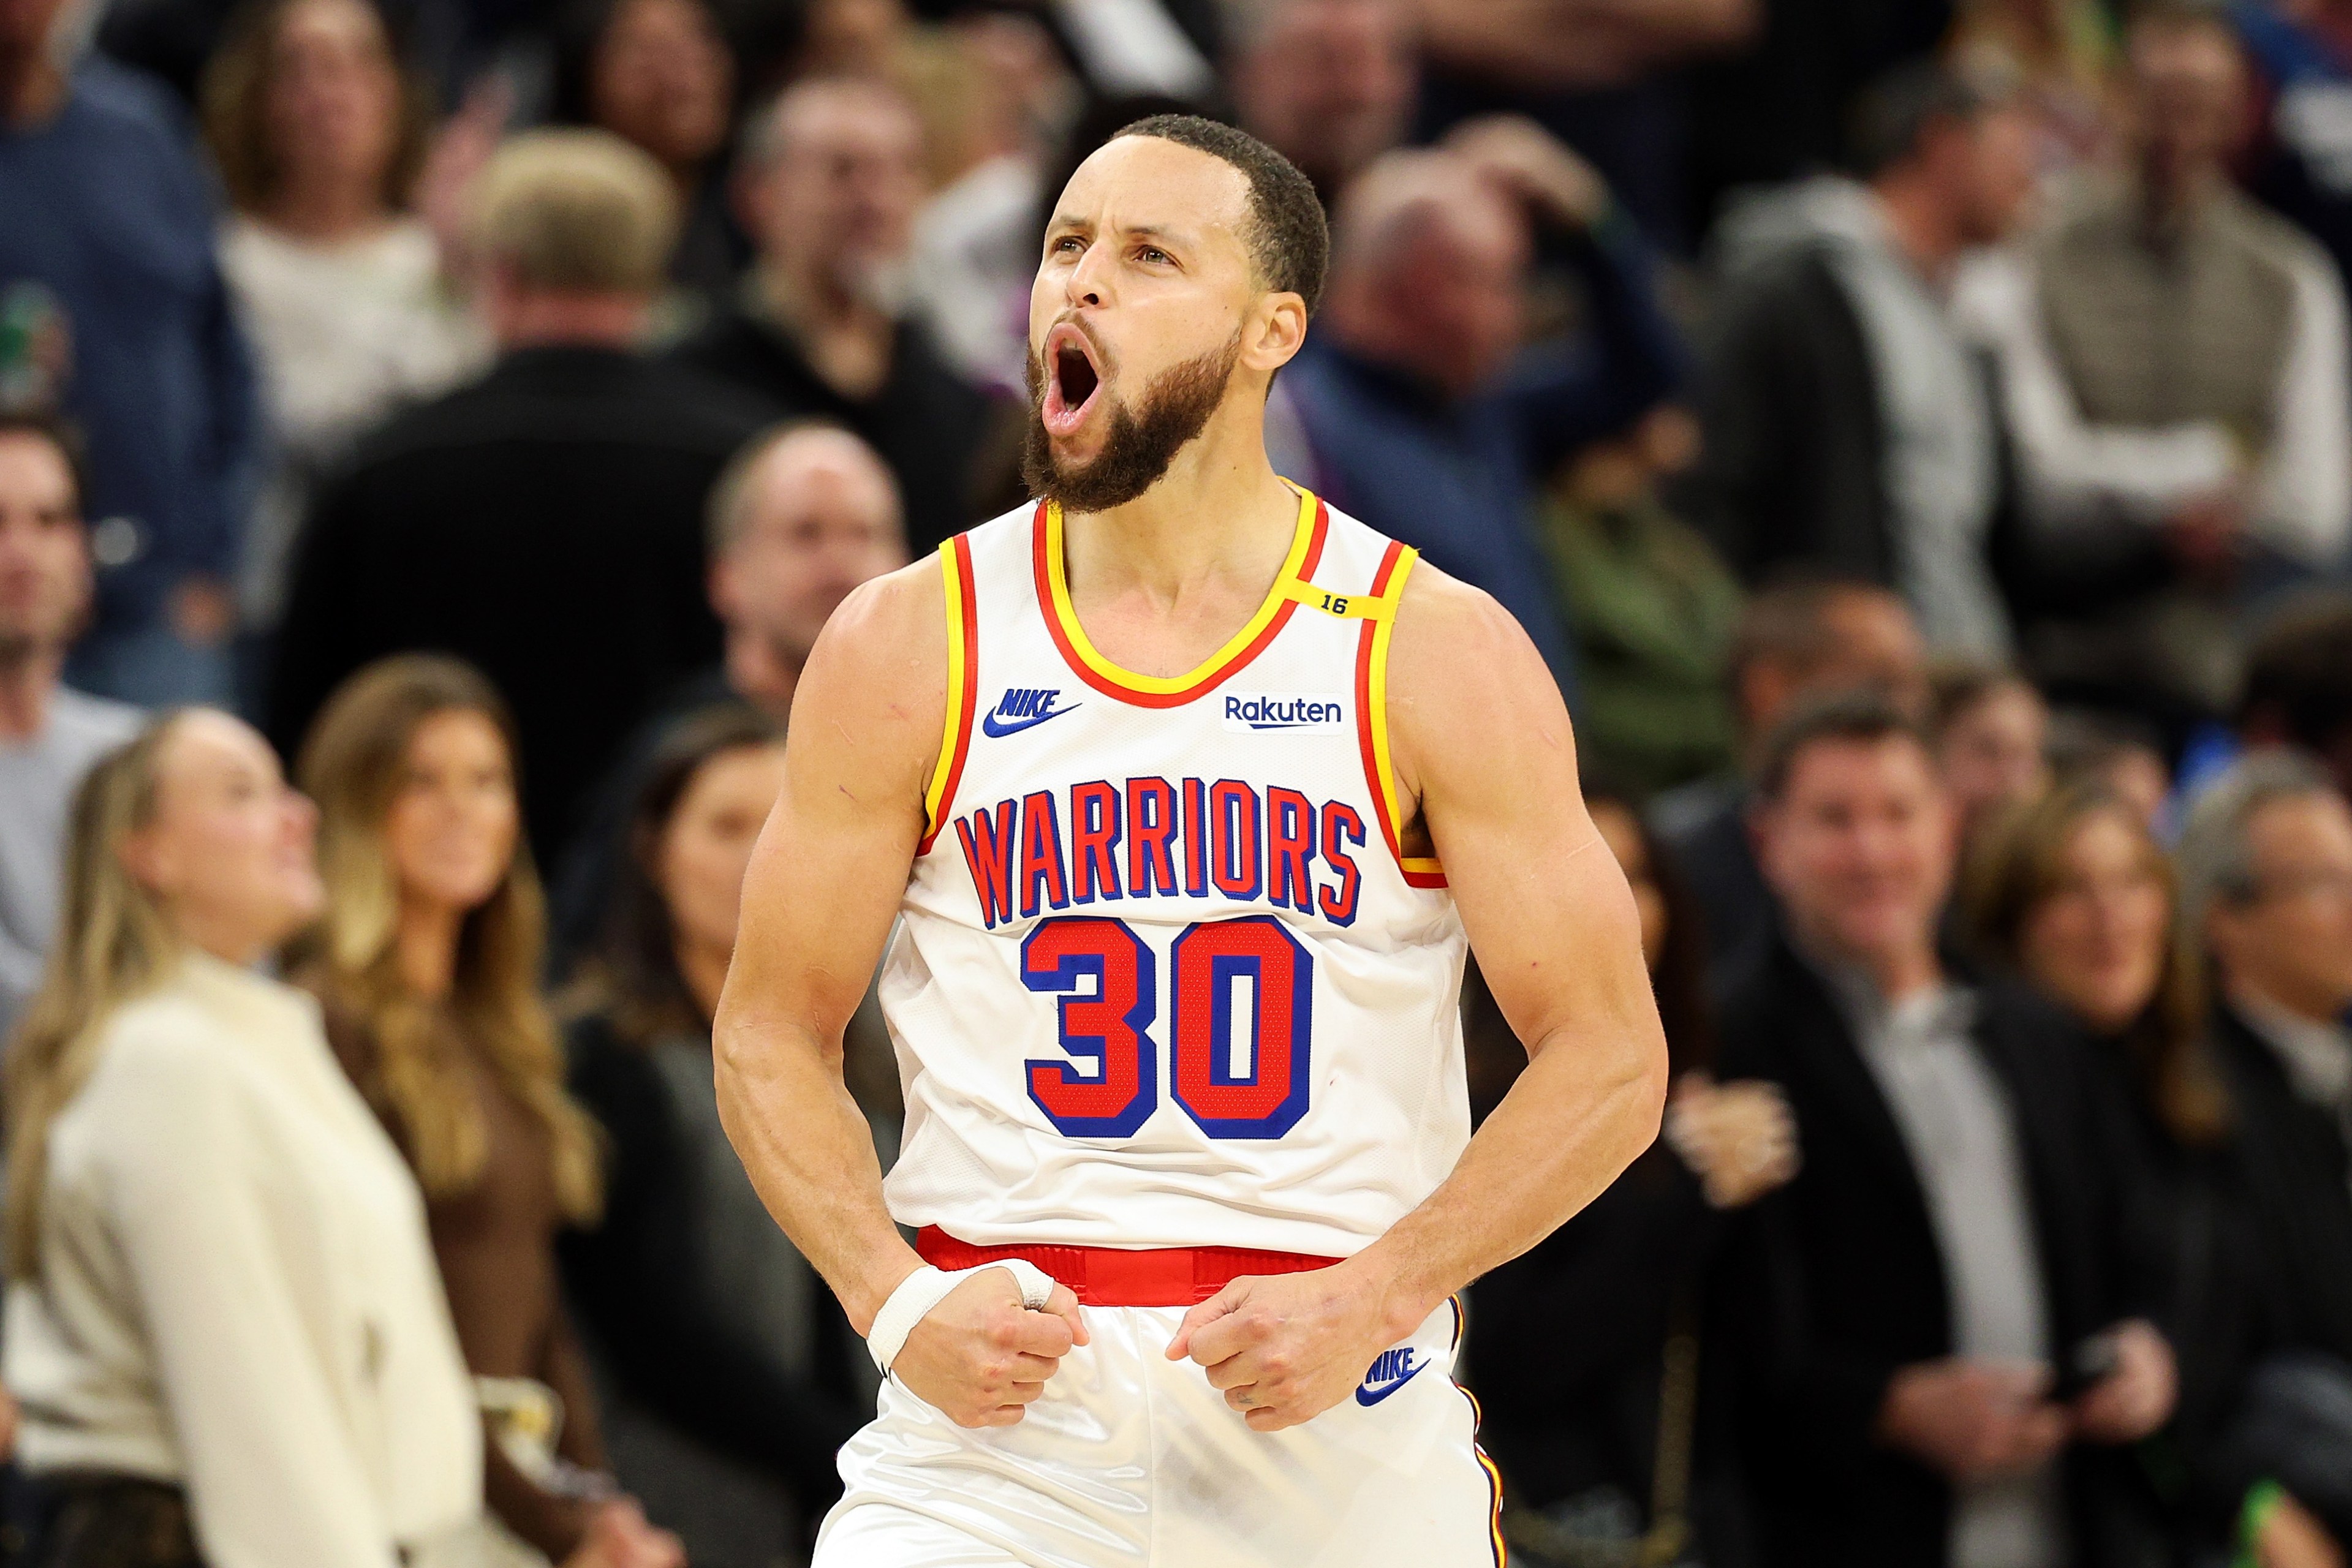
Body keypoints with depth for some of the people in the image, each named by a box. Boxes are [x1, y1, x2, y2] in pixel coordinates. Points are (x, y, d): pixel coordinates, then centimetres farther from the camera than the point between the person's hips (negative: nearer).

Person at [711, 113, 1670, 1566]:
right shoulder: (907, 647, 3)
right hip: (1000, 1405, 0)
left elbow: (1610, 1061, -1)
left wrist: (1371, 1299, -14)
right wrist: (898, 1301, -9)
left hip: (1345, 1428, 0)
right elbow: (773, 1036, 7)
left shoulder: (1439, 655, -1)